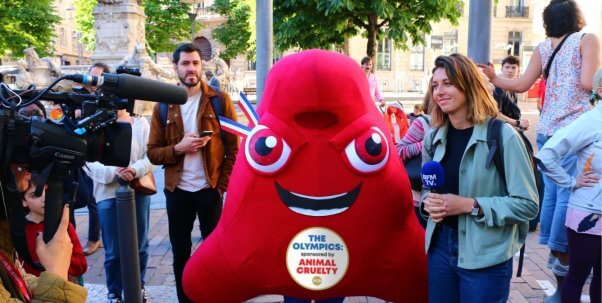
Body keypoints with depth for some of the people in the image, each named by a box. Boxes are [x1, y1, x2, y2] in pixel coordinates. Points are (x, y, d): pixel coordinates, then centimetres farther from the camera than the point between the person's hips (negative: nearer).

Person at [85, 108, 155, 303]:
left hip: (138, 192, 2)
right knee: (113, 250, 6)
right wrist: (113, 172, -23)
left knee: (140, 245, 15)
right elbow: (89, 163, -7)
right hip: (108, 194, -1)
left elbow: (150, 156, -4)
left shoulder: (140, 123, 4)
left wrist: (135, 170, -23)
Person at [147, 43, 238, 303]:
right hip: (177, 192, 2)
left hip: (210, 189, -2)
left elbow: (234, 146, -3)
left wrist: (222, 184, -9)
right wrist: (178, 148, -15)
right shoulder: (163, 106, 4)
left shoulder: (220, 100, -2)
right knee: (180, 253, 13)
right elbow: (153, 152, 3)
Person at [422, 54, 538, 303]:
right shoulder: (434, 137, 4)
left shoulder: (503, 135, -13)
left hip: (485, 257, -5)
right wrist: (429, 201, -6)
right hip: (440, 246, 5)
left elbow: (527, 204, -14)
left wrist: (470, 205, -22)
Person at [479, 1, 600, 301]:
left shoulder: (542, 48, 13)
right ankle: (563, 256, 1)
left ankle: (554, 252, 18)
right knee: (569, 192, -3)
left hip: (547, 128, 5)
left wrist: (493, 78, 13)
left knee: (552, 191, 11)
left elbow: (521, 84, 6)